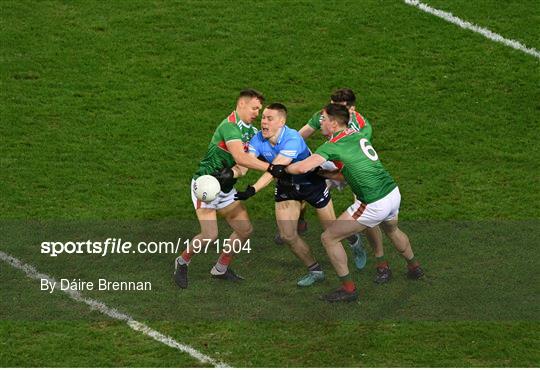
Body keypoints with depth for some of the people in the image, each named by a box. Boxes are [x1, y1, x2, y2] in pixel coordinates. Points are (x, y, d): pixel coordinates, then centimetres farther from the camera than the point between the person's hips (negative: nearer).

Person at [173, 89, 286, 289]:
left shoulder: (251, 132, 6)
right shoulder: (229, 126, -22)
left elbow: (245, 163, -5)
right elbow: (240, 158, -34)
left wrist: (233, 173, -27)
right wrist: (270, 168, -36)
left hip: (225, 188, 9)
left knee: (245, 229, 8)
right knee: (210, 234, -19)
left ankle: (221, 269, 24)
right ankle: (182, 262, 8)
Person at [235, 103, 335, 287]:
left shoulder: (292, 139, -36)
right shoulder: (258, 139, -17)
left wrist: (252, 190, -56)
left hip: (312, 181, -5)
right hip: (286, 186, 5)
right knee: (288, 236, -1)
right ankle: (315, 271, 20)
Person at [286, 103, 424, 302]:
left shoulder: (333, 146, -13)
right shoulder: (358, 135, 10)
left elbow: (302, 167, -24)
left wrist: (281, 168, -6)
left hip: (374, 206, -8)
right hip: (393, 193, 8)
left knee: (329, 238, 4)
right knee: (392, 230, 39)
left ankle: (348, 288, 9)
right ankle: (414, 267, 59)